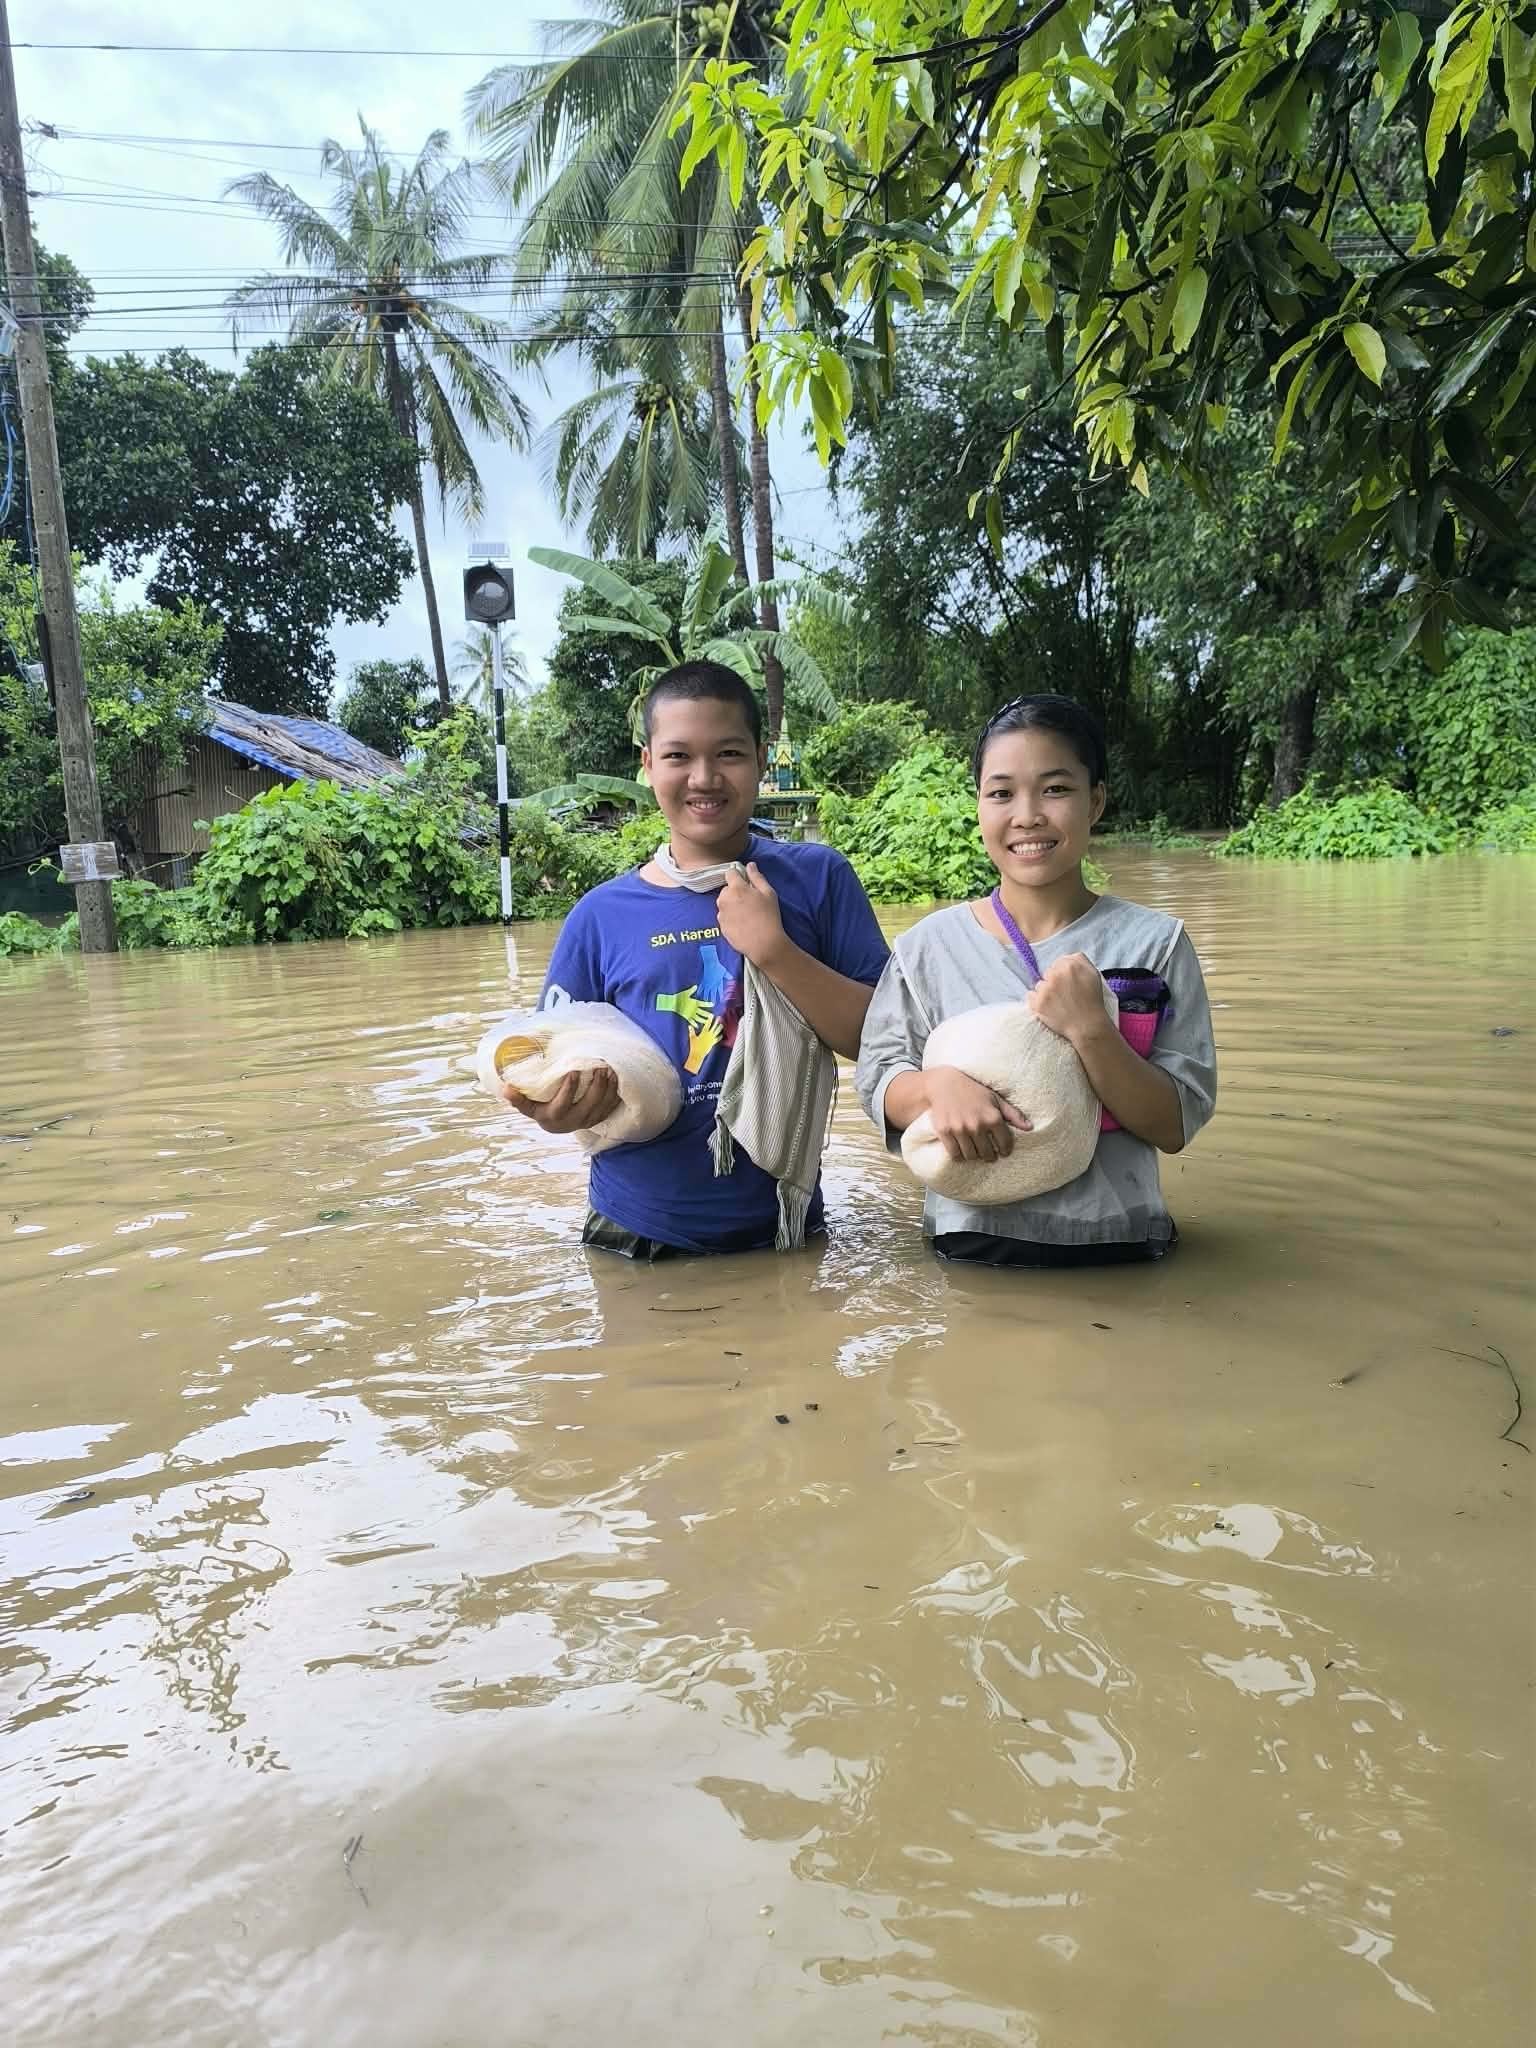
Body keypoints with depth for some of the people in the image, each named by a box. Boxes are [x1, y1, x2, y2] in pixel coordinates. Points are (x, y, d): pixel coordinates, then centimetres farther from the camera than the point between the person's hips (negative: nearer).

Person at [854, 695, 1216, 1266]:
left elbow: (1175, 1127, -3)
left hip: (1117, 1251, 0)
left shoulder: (1155, 942, -1)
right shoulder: (929, 945, 2)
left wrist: (1091, 1031, -17)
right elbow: (878, 1081, 3)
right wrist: (939, 1084, -18)